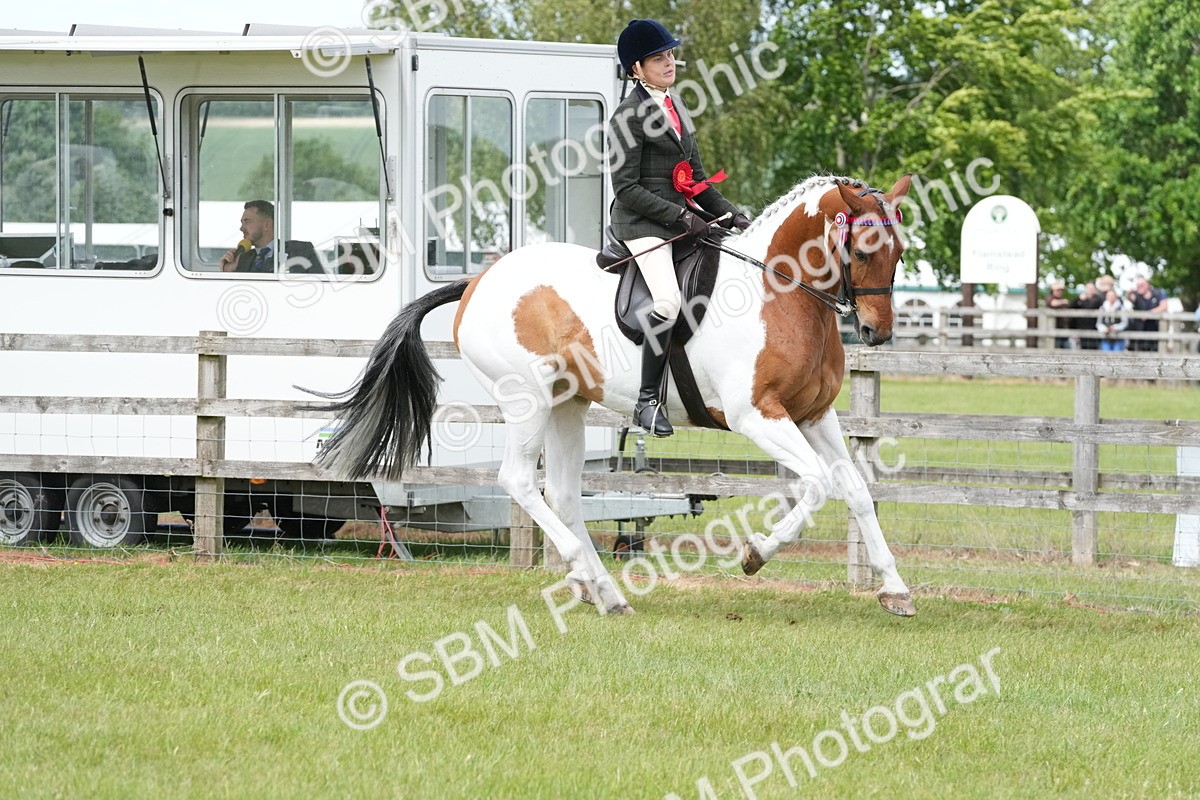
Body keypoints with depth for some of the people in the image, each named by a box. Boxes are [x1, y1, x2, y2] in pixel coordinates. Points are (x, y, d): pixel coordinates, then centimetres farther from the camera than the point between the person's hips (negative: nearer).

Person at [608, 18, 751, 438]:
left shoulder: (676, 109, 17)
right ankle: (648, 400, -22)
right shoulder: (629, 116, -8)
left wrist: (728, 214, 8)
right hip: (643, 220, -9)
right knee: (668, 300, -27)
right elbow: (626, 189, -13)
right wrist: (680, 218, -18)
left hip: (683, 211, 9)